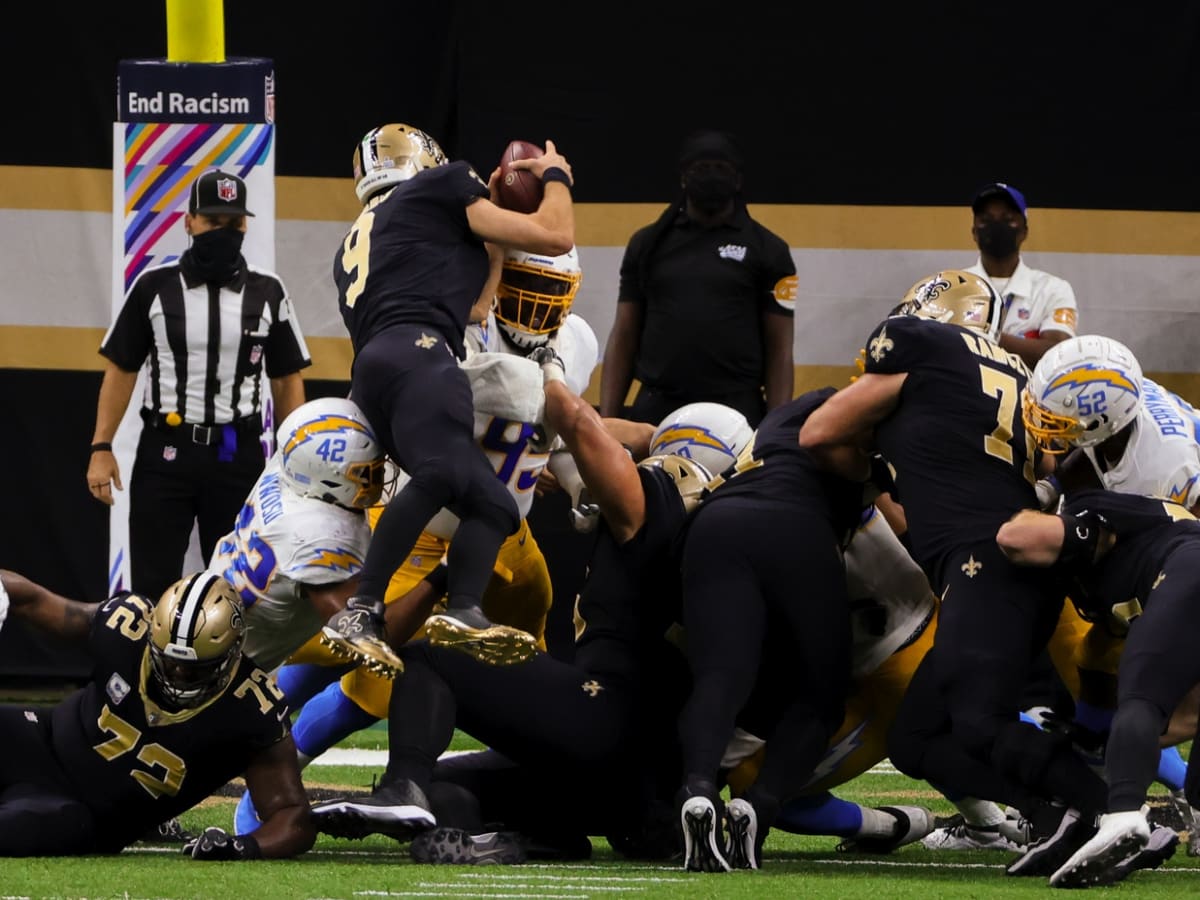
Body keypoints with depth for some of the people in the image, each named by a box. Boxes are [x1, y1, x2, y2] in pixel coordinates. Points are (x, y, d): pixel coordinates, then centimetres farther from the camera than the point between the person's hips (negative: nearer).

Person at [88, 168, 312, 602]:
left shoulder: (268, 293, 4)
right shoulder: (154, 286, 1)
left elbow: (287, 380, 8)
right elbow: (121, 369, 5)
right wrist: (101, 447, -3)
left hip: (238, 456, 1)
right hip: (164, 452, -1)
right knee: (152, 586, -2)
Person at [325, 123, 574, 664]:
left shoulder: (356, 246, 37)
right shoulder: (440, 188, 18)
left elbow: (471, 308, 39)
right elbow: (555, 236, 15)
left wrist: (491, 224, 47)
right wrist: (555, 176, 34)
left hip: (369, 375, 8)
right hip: (414, 353, -8)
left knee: (491, 506, 3)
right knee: (442, 472, -31)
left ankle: (462, 614, -22)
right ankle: (362, 612, -43)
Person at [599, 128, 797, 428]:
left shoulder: (767, 250, 6)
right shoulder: (647, 244, 13)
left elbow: (779, 350, 4)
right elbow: (624, 338, 13)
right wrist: (606, 421, 4)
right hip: (655, 412, 2)